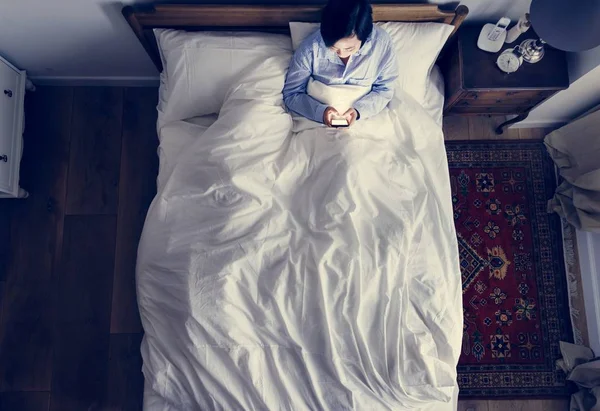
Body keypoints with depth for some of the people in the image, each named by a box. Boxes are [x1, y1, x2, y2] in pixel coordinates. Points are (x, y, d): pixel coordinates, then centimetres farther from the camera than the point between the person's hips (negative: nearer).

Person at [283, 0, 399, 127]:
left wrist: (359, 110, -24)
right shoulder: (310, 47, -20)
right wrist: (320, 111, -28)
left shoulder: (382, 43, -17)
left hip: (364, 116, 1)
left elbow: (385, 90, -5)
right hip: (318, 119, -1)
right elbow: (291, 94, -11)